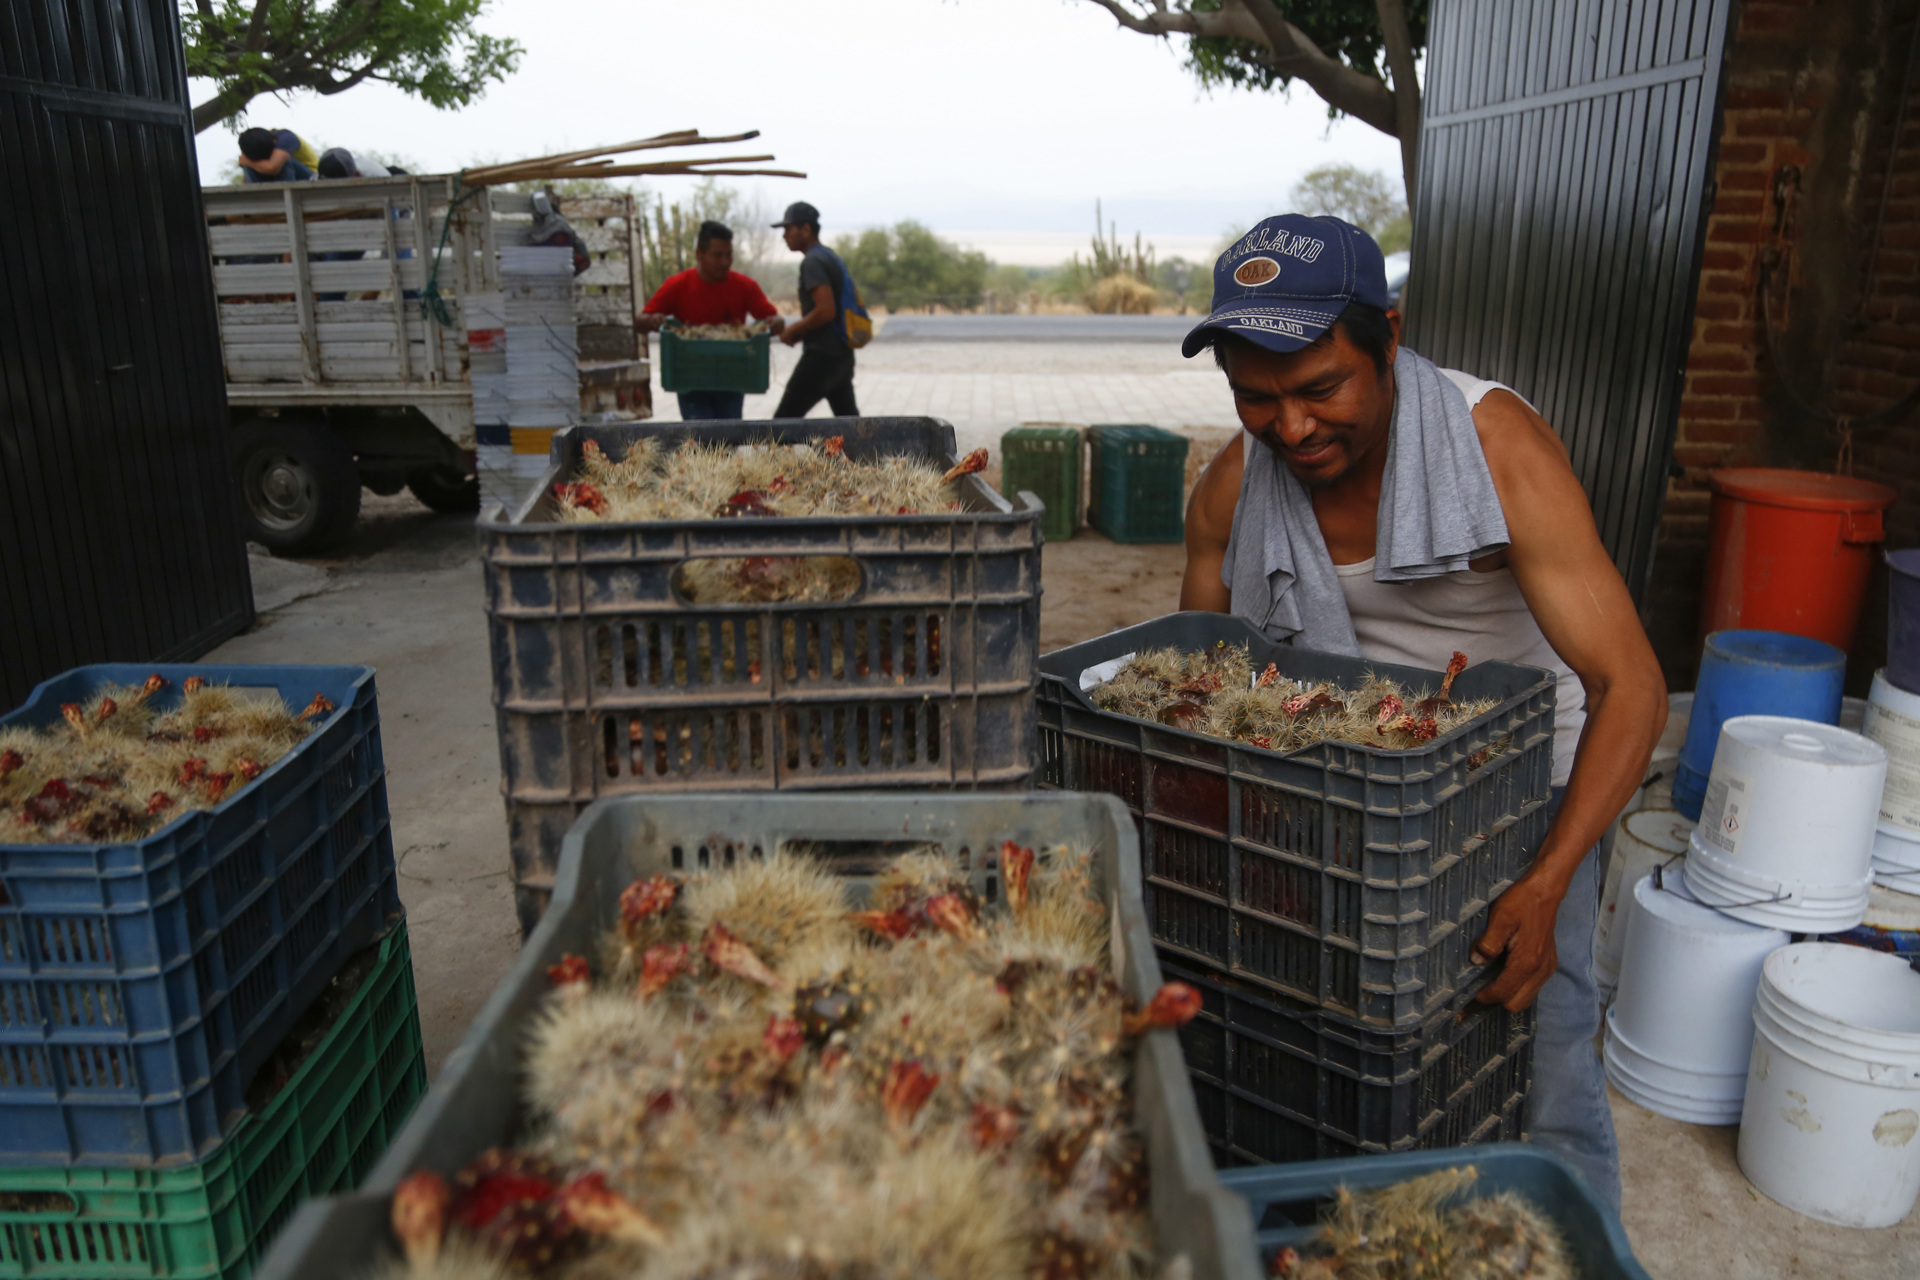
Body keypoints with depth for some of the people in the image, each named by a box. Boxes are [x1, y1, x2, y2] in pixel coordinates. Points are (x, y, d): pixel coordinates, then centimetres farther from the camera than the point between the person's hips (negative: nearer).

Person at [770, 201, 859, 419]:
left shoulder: (812, 262, -13)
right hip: (842, 354, 10)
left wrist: (793, 331, -11)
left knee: (784, 419, -6)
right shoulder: (832, 257, 16)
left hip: (821, 356, -10)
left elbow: (826, 310, -24)